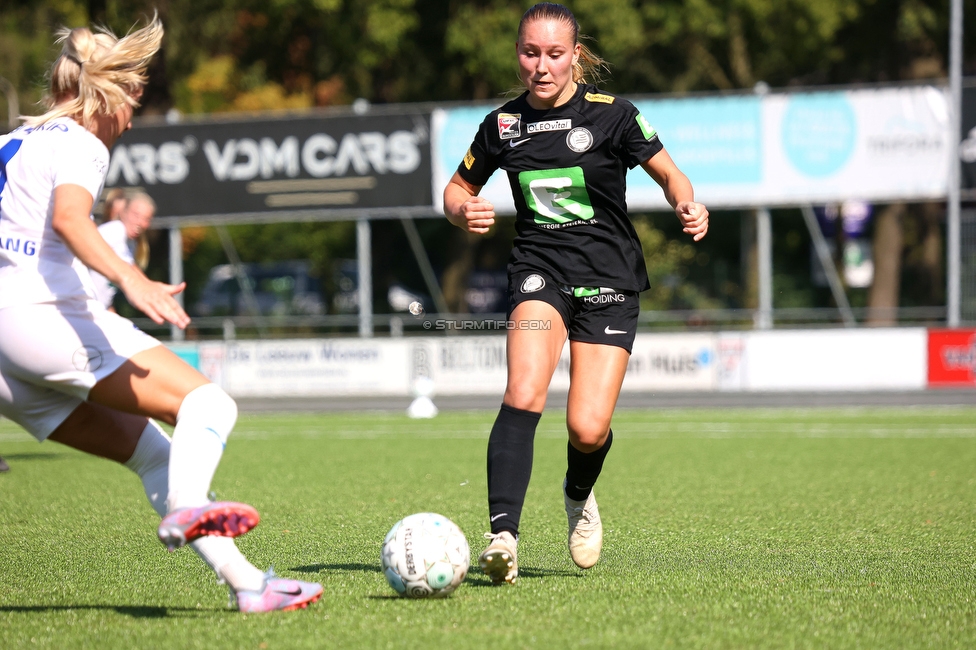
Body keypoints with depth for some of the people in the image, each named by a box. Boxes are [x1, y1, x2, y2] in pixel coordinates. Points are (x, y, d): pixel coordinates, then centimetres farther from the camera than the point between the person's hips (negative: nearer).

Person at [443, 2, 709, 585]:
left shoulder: (612, 115, -4)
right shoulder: (503, 125, 4)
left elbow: (670, 175, 5)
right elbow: (457, 189, 17)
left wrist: (688, 208, -17)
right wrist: (465, 213, -6)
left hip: (610, 283, -1)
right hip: (540, 271, 1)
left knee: (589, 429, -9)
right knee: (524, 396, -25)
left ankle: (580, 497, 28)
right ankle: (503, 535, -31)